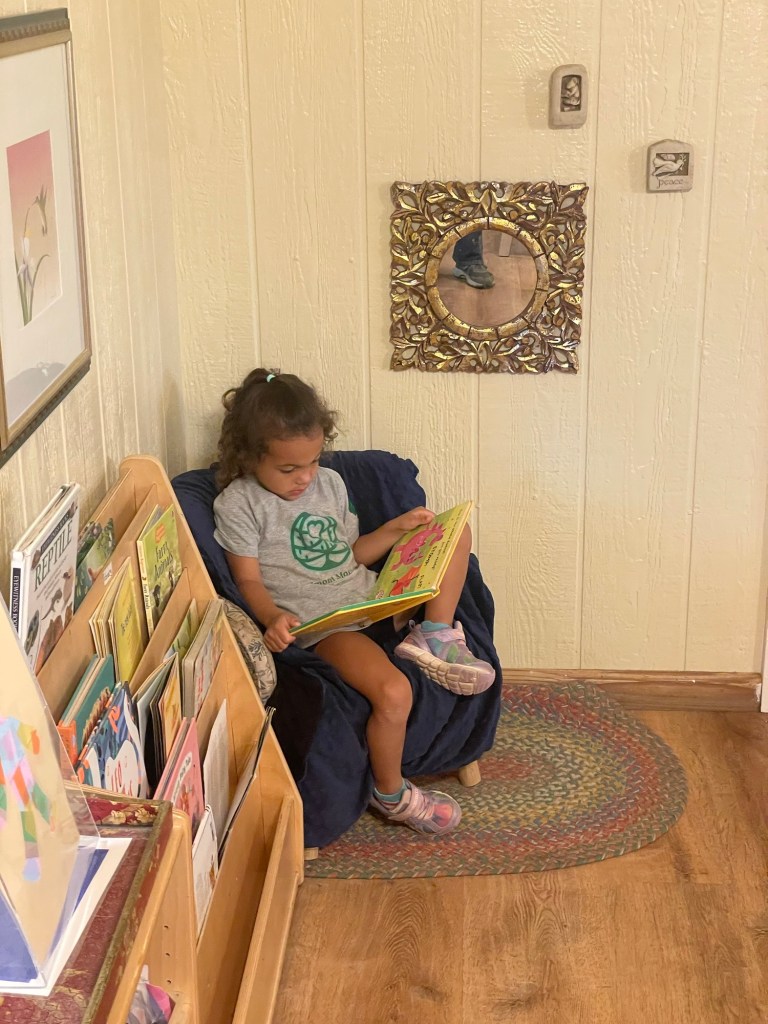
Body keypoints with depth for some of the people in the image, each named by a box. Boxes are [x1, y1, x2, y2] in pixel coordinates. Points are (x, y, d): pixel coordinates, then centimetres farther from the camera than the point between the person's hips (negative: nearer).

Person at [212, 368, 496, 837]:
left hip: (373, 597, 8)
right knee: (394, 692, -31)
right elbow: (249, 579, -9)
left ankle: (435, 637, -7)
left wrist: (397, 529, 8)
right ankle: (391, 795, -3)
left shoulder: (330, 483, 14)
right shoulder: (238, 504, -6)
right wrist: (273, 617, -28)